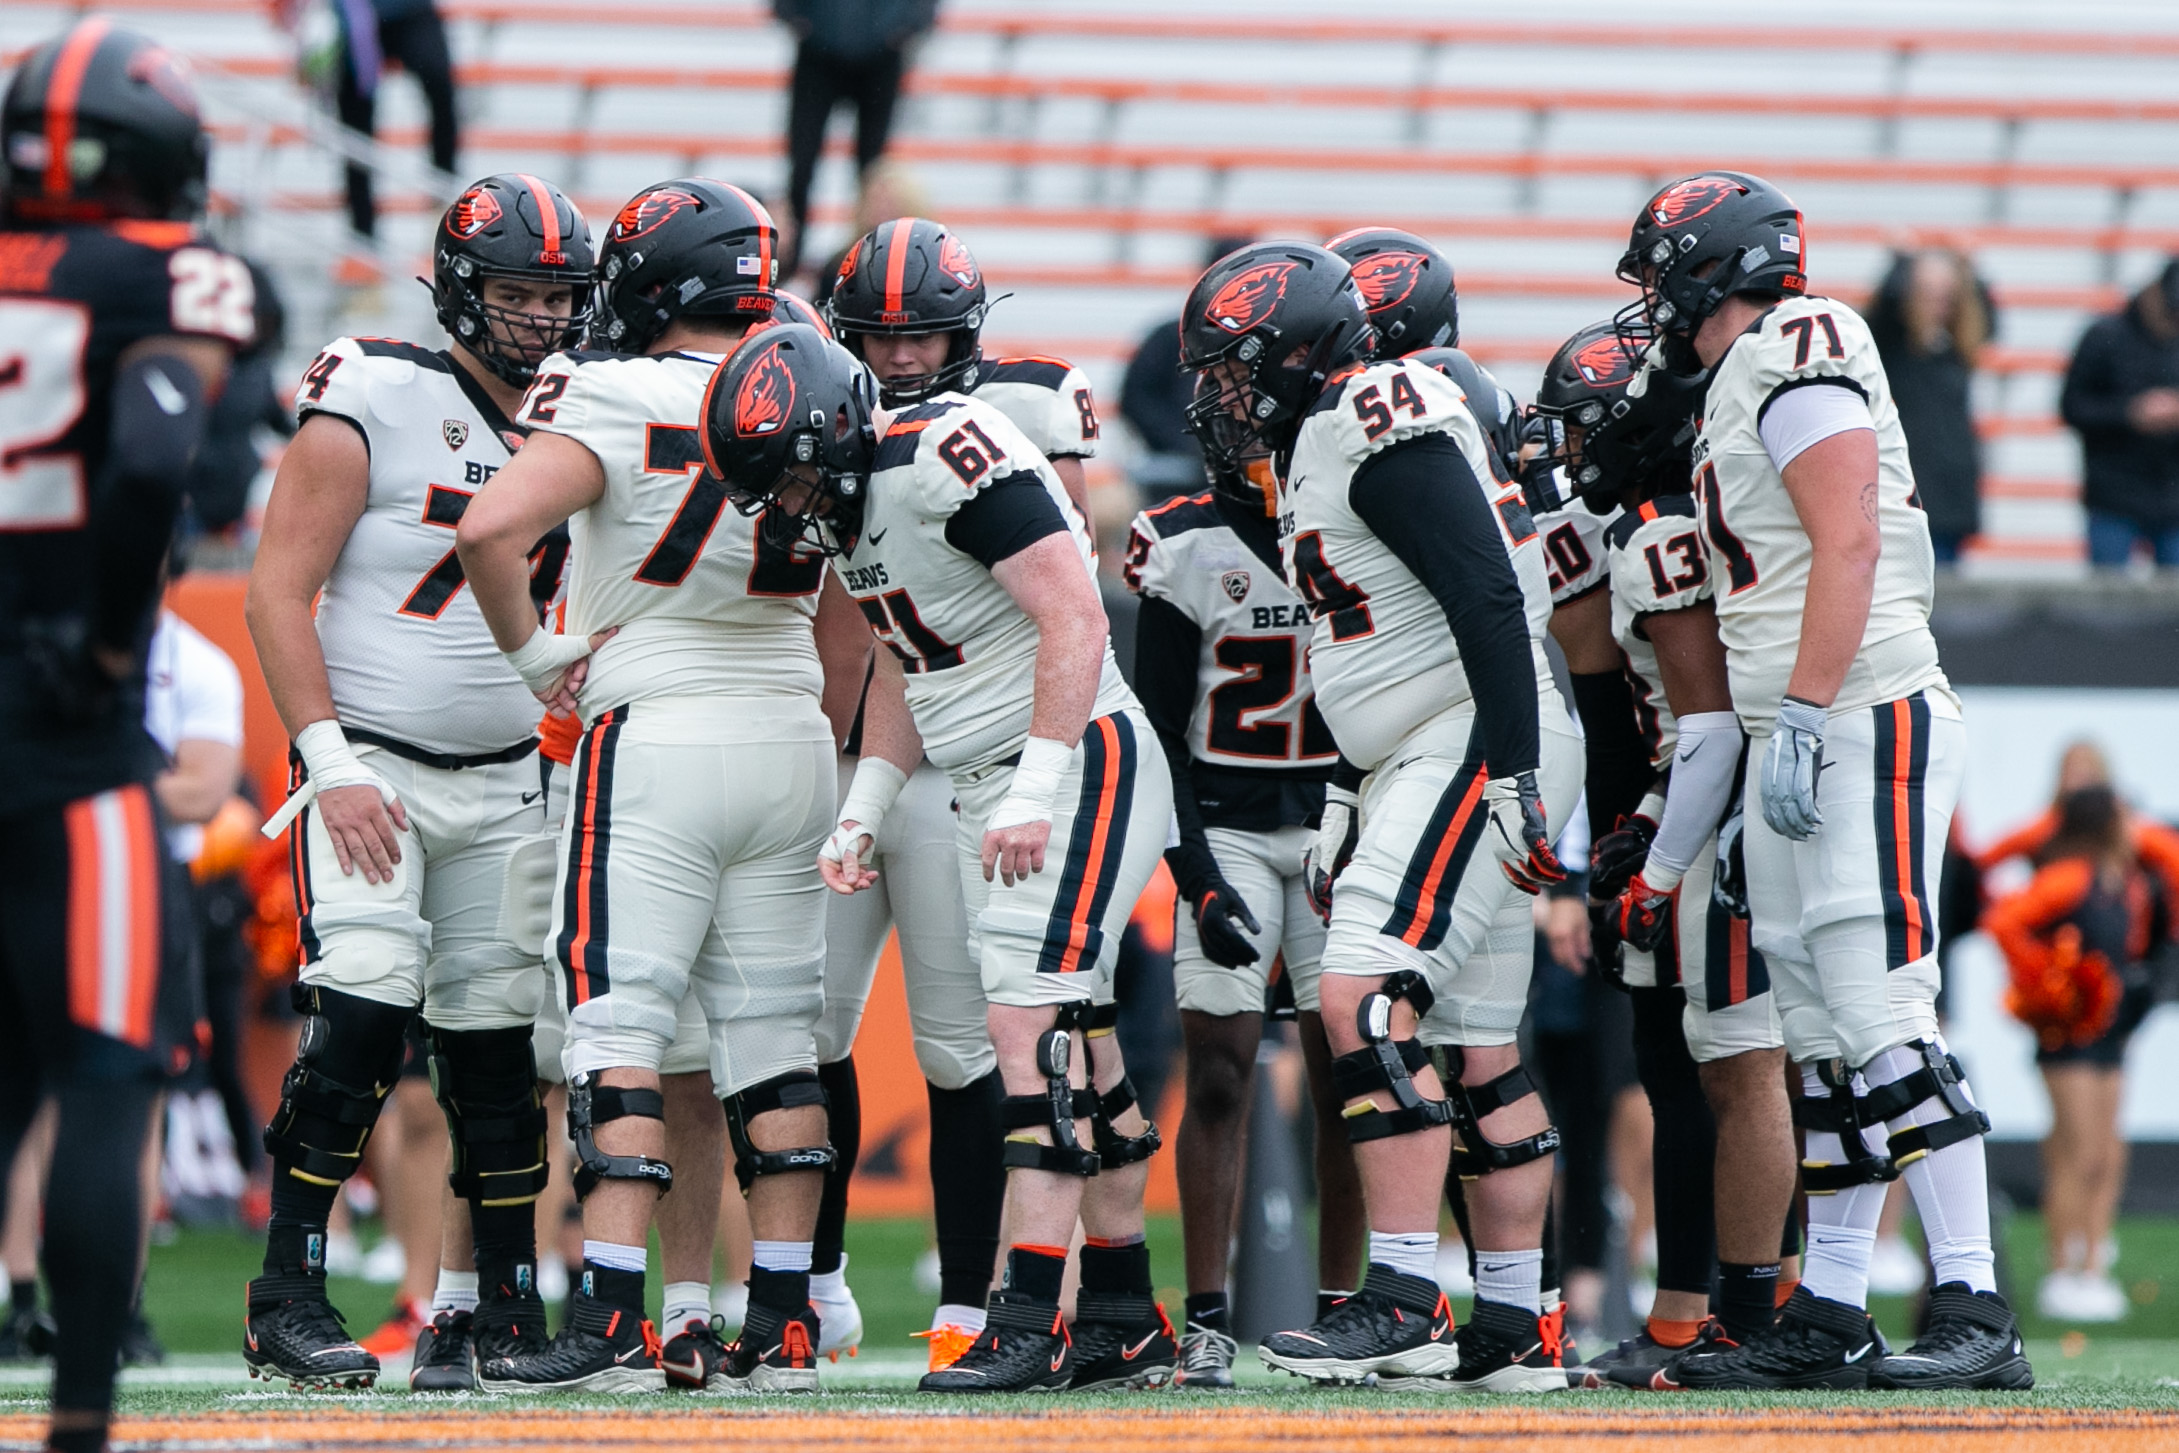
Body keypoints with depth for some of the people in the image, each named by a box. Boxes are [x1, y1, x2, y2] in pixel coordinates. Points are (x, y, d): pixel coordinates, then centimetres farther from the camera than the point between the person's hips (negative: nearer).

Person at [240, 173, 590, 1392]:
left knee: (495, 1038, 5)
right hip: (373, 768, -6)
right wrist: (333, 766, -17)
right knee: (362, 1014, -17)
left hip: (506, 784, 6)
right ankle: (289, 1300, -12)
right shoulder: (369, 409, -9)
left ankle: (500, 1299, 14)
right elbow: (278, 596, -11)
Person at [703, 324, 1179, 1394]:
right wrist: (863, 811, 12)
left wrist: (1037, 794, -25)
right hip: (989, 793, 9)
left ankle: (1030, 1322, -20)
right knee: (1070, 1041, 10)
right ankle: (1125, 1323, 15)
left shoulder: (953, 458, -19)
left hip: (1077, 763, -9)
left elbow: (1074, 620, -22)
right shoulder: (846, 507, 10)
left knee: (1032, 1021, -16)